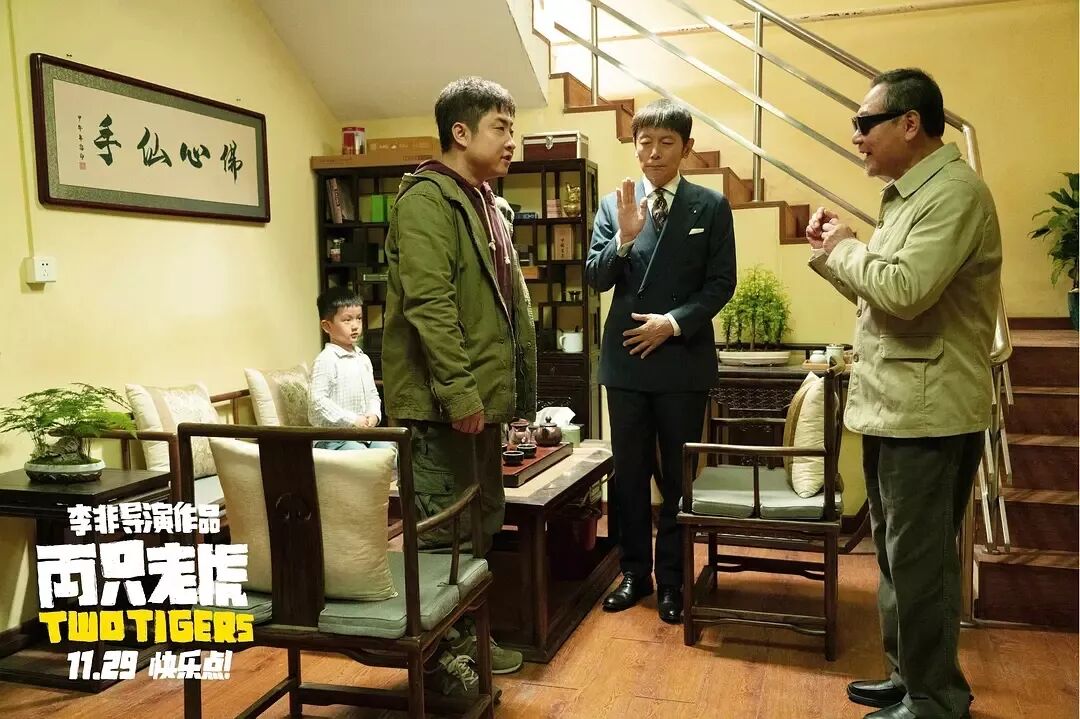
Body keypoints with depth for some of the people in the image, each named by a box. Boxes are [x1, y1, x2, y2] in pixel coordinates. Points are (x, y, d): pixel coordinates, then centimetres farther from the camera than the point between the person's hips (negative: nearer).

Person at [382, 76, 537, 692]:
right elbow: (428, 304, -23)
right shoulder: (428, 198, -13)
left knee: (484, 521, 18)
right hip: (443, 399, -10)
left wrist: (512, 386, 18)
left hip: (483, 394, 10)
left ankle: (467, 635, 33)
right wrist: (458, 391, -25)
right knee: (445, 529, 0)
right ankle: (433, 652, 16)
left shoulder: (488, 204, 17)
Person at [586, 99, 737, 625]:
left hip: (683, 358, -2)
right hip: (626, 359, 2)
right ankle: (635, 572, 25)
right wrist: (625, 237, -18)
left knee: (679, 475, 8)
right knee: (629, 473, 10)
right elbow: (596, 279, -2)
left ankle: (672, 578, 21)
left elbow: (721, 284, -3)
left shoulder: (711, 206, 0)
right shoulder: (613, 205, 4)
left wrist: (673, 322, -14)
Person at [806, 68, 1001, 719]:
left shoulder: (955, 191, -16)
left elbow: (905, 290, -27)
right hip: (895, 408, 10)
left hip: (927, 415, -10)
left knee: (919, 562, 1)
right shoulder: (910, 194, 15)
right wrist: (834, 250, 5)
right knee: (898, 555, 18)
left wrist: (845, 249, -11)